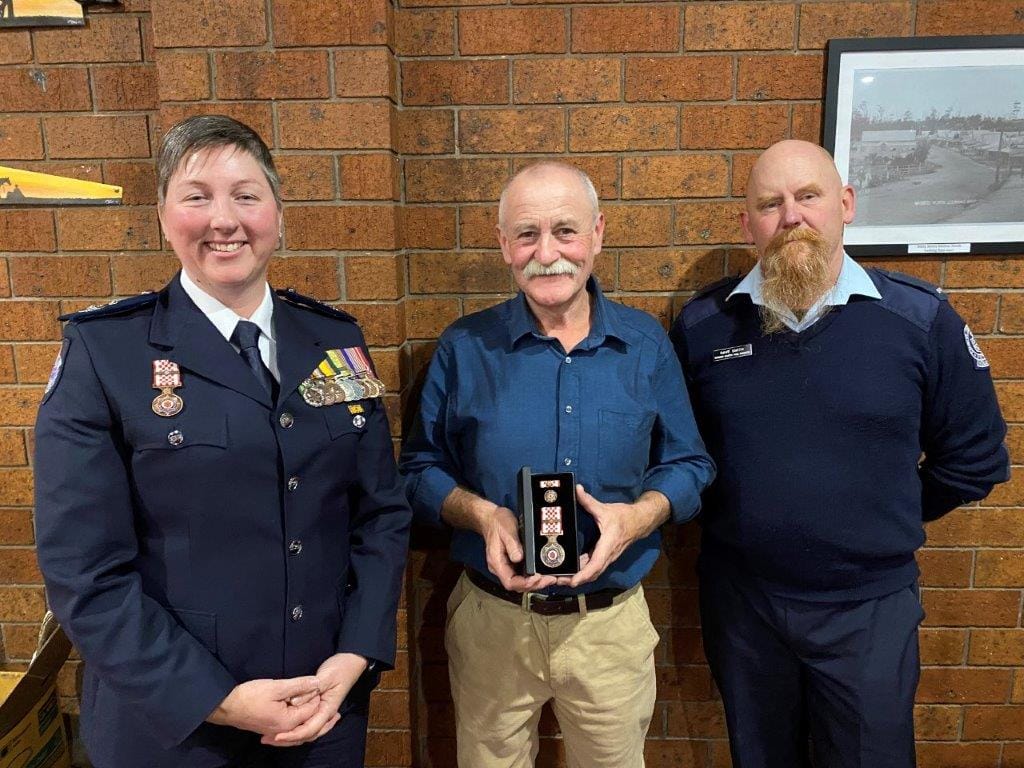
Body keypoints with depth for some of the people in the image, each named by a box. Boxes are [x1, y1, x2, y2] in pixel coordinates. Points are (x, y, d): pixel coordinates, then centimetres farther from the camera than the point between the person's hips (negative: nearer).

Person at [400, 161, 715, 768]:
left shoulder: (646, 343, -2)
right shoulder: (465, 348, -5)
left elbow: (689, 464, 3)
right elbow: (422, 468, 0)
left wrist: (639, 514, -17)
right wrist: (479, 513, -19)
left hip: (613, 623, 1)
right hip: (492, 621, 0)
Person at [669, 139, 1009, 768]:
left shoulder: (921, 318, -10)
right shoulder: (702, 324, -6)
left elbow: (975, 456, 0)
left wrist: (888, 521, 3)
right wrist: (731, 510, 2)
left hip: (869, 606, -1)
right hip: (740, 598, 2)